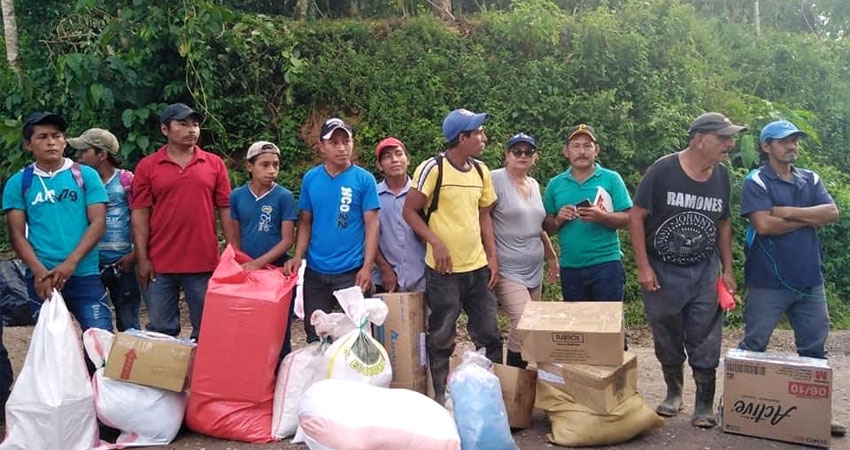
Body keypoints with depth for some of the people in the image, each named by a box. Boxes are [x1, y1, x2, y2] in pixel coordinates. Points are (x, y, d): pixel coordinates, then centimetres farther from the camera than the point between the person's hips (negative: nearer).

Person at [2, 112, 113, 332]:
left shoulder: (86, 175, 4)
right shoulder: (18, 182, 7)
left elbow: (98, 223, -2)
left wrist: (70, 263, -13)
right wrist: (39, 271, -12)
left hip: (84, 274, -1)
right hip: (40, 278, 1)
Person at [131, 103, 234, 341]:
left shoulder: (215, 164, 5)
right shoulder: (147, 166, 2)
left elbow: (225, 210, 5)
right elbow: (140, 215, 1)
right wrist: (142, 259, -4)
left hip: (204, 264, 1)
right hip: (159, 265, 0)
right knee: (161, 331, 9)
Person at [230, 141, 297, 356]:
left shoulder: (284, 197, -8)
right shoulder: (237, 196, 1)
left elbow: (287, 239, -11)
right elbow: (235, 238, 9)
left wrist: (258, 263, -17)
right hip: (246, 273, 3)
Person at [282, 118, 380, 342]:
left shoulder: (364, 179, -5)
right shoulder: (310, 178, 4)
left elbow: (372, 225, -6)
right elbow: (305, 222, 8)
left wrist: (367, 267, -12)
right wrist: (297, 257, -5)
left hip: (351, 272, -3)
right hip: (315, 271, 3)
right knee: (315, 335, 14)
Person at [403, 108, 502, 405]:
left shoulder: (481, 171, 8)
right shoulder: (432, 168, -11)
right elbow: (410, 211, -9)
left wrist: (493, 257, 8)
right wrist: (436, 242, -18)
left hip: (478, 268, 6)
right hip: (444, 270, -5)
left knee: (489, 335, 11)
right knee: (441, 339, 7)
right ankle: (440, 398, 22)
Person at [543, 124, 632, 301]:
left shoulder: (611, 179, 0)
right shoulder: (555, 184, 7)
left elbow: (628, 219, -3)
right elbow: (547, 226, 9)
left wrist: (602, 217, -20)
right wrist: (558, 220, -12)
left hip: (606, 263, -3)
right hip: (570, 267, 3)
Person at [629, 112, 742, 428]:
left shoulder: (722, 176, 0)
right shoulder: (663, 170, -15)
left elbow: (723, 224, 11)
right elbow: (636, 216, -11)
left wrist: (728, 270, 8)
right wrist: (643, 267, -14)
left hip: (704, 272, 3)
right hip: (662, 272, -3)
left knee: (704, 342, 3)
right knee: (667, 339, 11)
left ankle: (704, 405, 16)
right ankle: (673, 393, 31)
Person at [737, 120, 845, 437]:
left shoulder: (811, 180, 12)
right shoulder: (756, 182, -6)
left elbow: (832, 213, -2)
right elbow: (764, 224, -19)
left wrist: (789, 212, -13)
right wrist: (809, 218, -7)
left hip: (810, 281, 6)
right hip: (768, 283, -6)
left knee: (814, 350, 13)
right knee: (753, 347, 2)